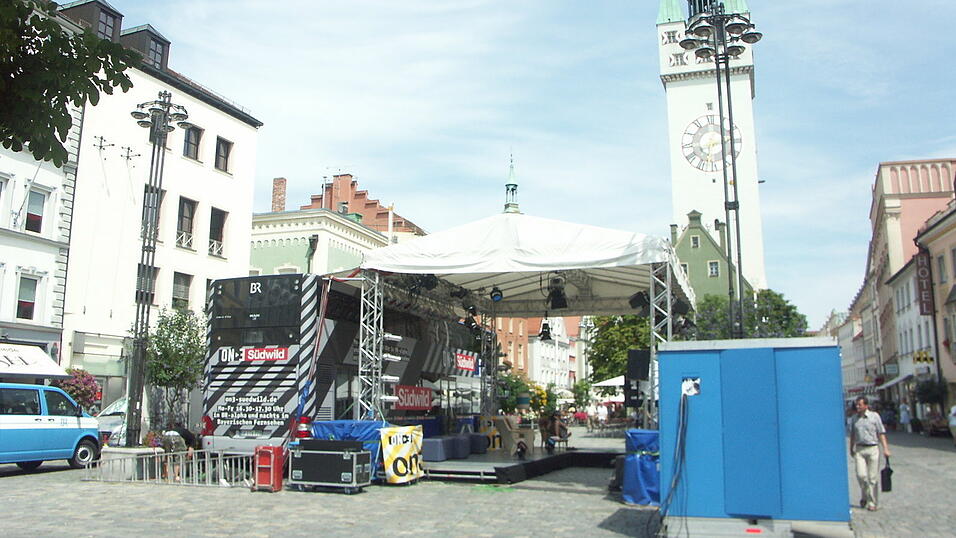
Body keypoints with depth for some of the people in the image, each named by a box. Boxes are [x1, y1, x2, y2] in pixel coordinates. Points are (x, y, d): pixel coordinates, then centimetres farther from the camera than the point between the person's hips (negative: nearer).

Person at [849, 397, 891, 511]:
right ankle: (864, 496, 17)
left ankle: (872, 502, 11)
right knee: (861, 475, -8)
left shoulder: (874, 416, -1)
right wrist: (851, 449, 18)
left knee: (873, 477, 1)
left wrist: (885, 448, -10)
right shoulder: (855, 418, 9)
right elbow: (852, 435, 18)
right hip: (859, 450, 2)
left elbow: (881, 433, -3)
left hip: (873, 449, -2)